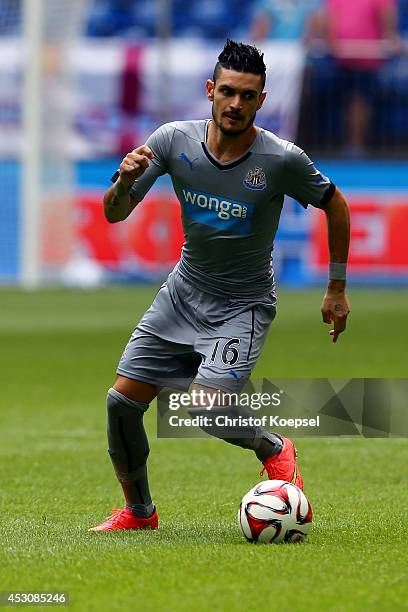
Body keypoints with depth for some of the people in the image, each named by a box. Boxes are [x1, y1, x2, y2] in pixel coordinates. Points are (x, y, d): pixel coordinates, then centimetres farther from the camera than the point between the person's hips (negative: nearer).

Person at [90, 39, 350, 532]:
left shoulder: (283, 160, -19)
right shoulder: (174, 140, -11)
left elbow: (335, 205, -1)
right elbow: (115, 214, -7)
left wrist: (337, 288, 3)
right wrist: (125, 181, -30)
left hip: (244, 304, -4)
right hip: (184, 292, 4)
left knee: (206, 410, -24)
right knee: (122, 401, -2)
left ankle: (274, 449, 9)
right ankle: (138, 511, 21)